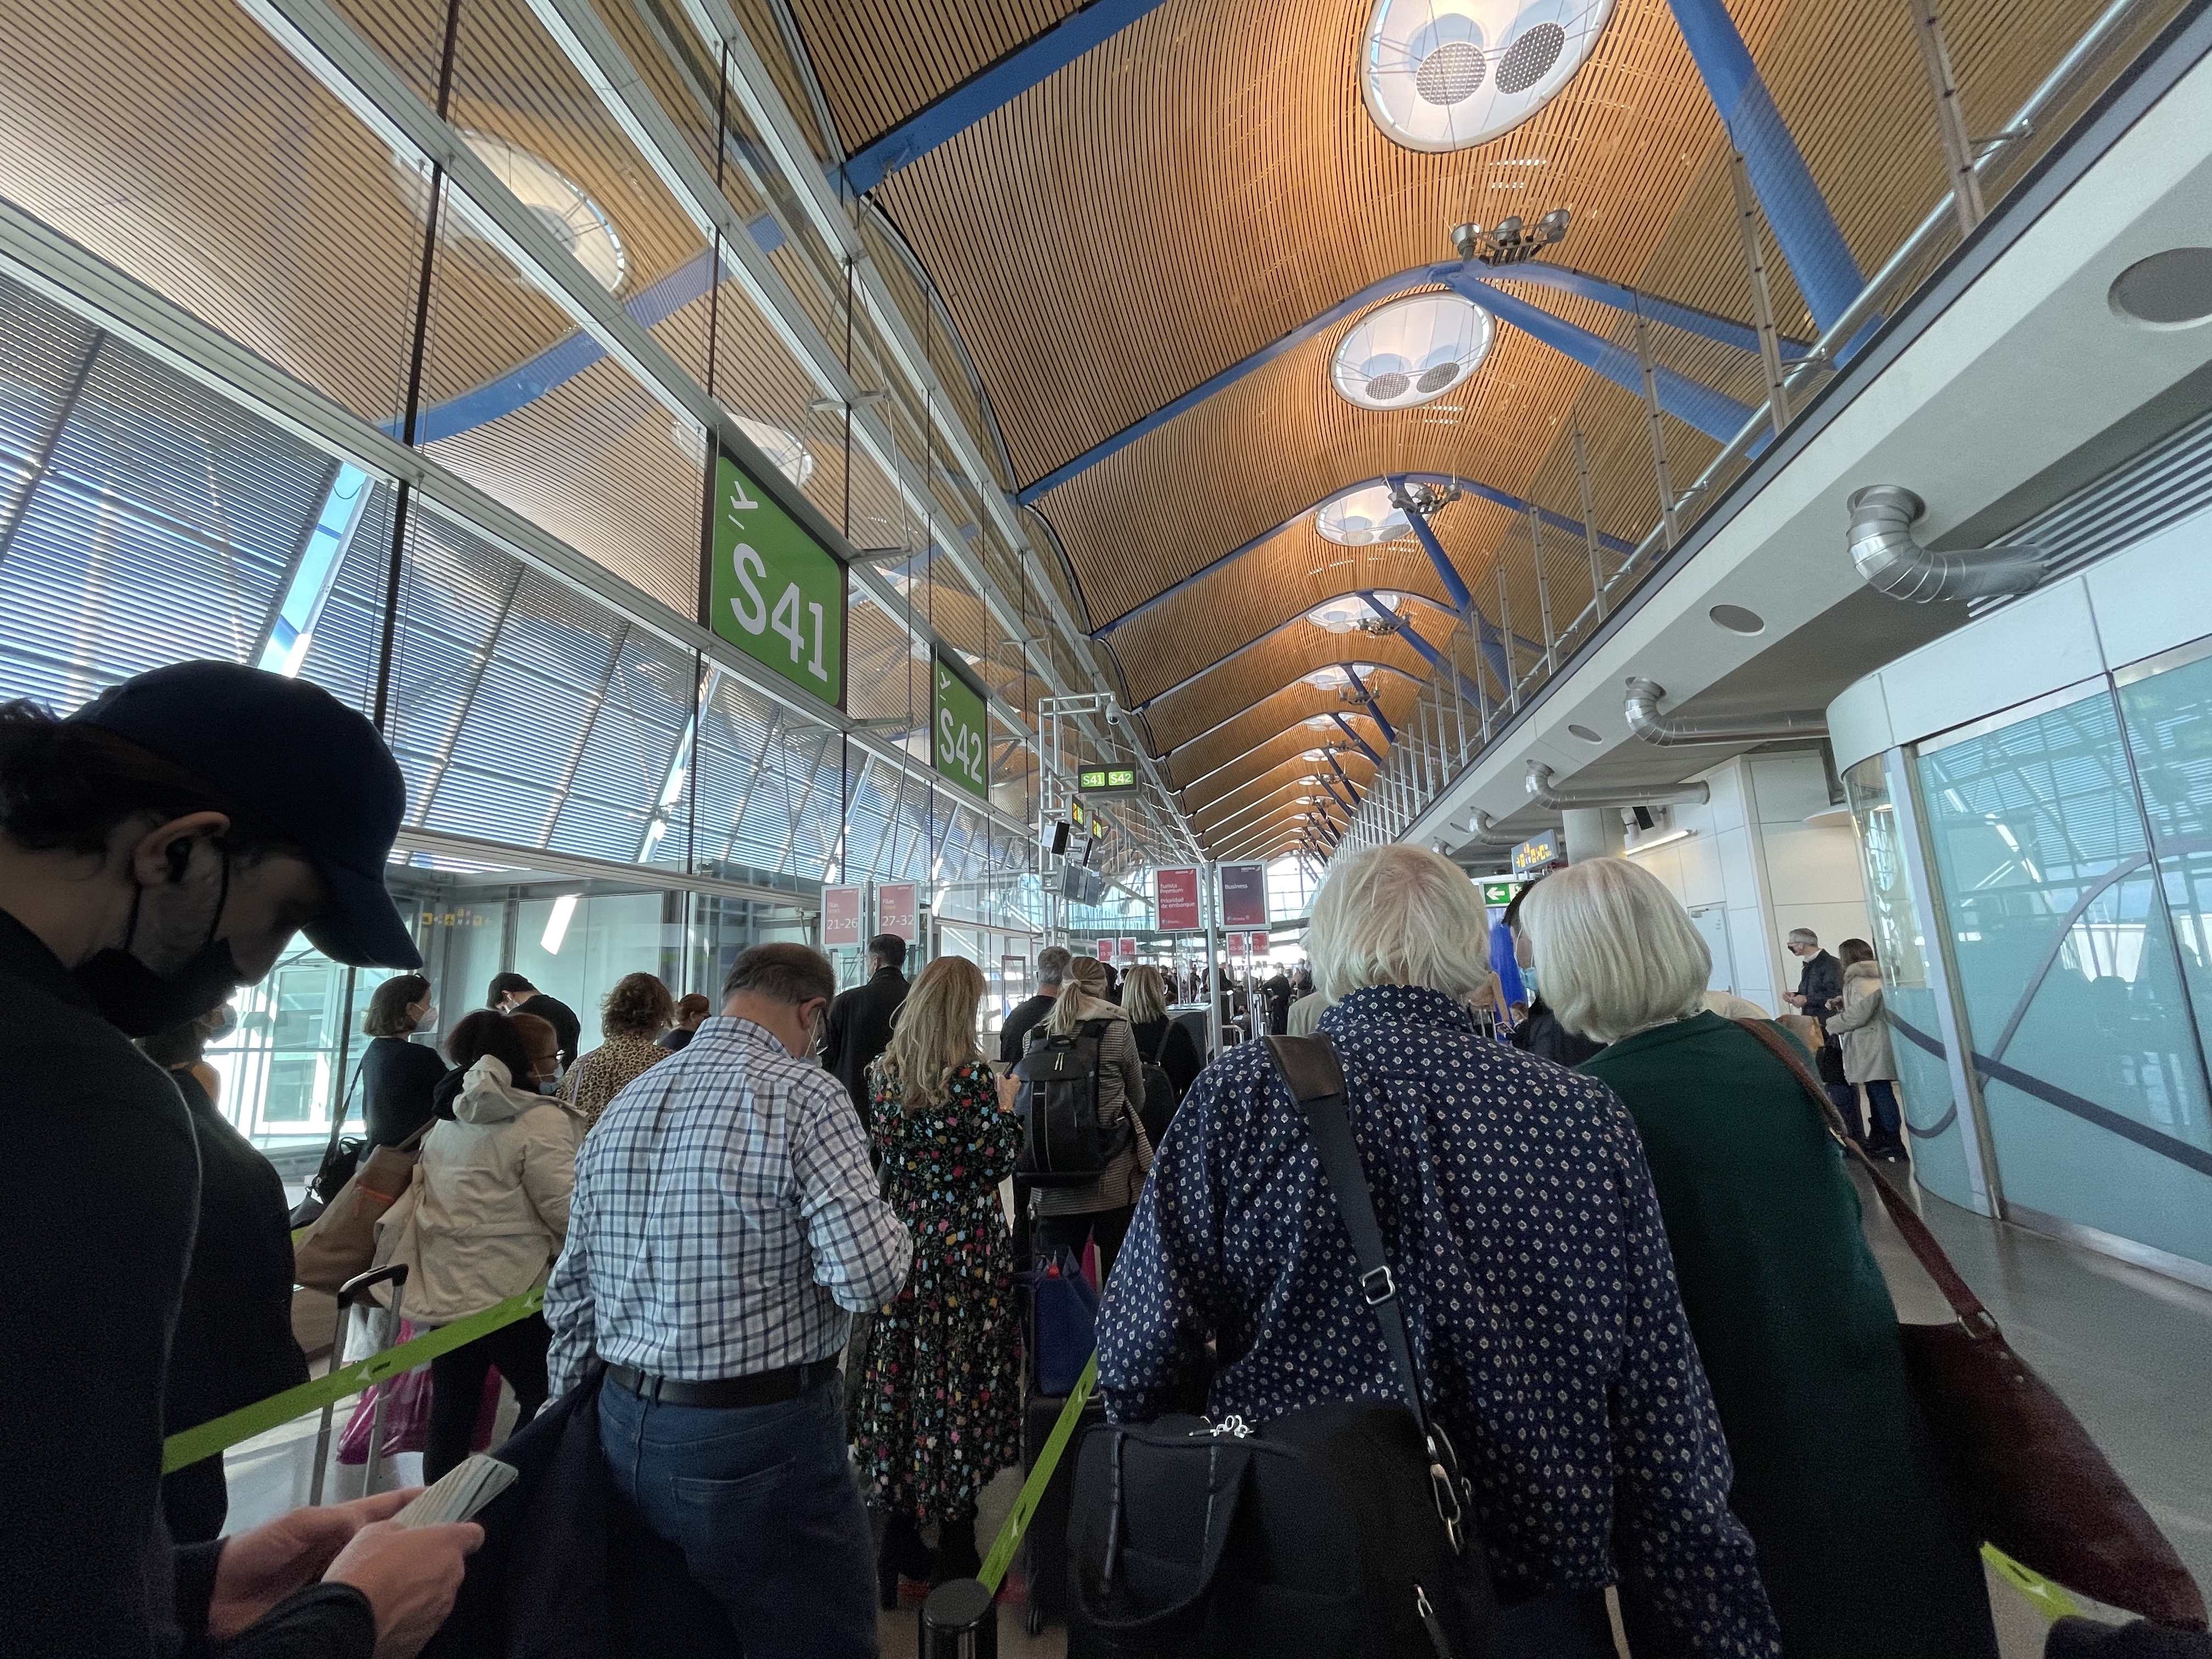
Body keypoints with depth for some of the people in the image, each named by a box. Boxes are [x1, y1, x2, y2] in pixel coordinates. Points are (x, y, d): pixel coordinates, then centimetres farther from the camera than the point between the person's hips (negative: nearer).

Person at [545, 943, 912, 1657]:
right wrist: (884, 1224, -3)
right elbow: (868, 1277, -24)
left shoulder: (620, 1108, 5)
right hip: (762, 1438, -7)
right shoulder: (805, 1095, -18)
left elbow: (569, 1293, 10)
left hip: (627, 1432, 7)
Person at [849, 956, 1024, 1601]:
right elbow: (996, 1162, -14)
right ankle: (956, 1557, 22)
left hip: (903, 1239, 5)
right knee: (959, 1381, 8)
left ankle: (899, 1544, 29)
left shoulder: (885, 1071, 1)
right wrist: (1007, 1108, 2)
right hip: (965, 1245, -5)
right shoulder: (972, 1075, -16)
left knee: (900, 1378, 14)